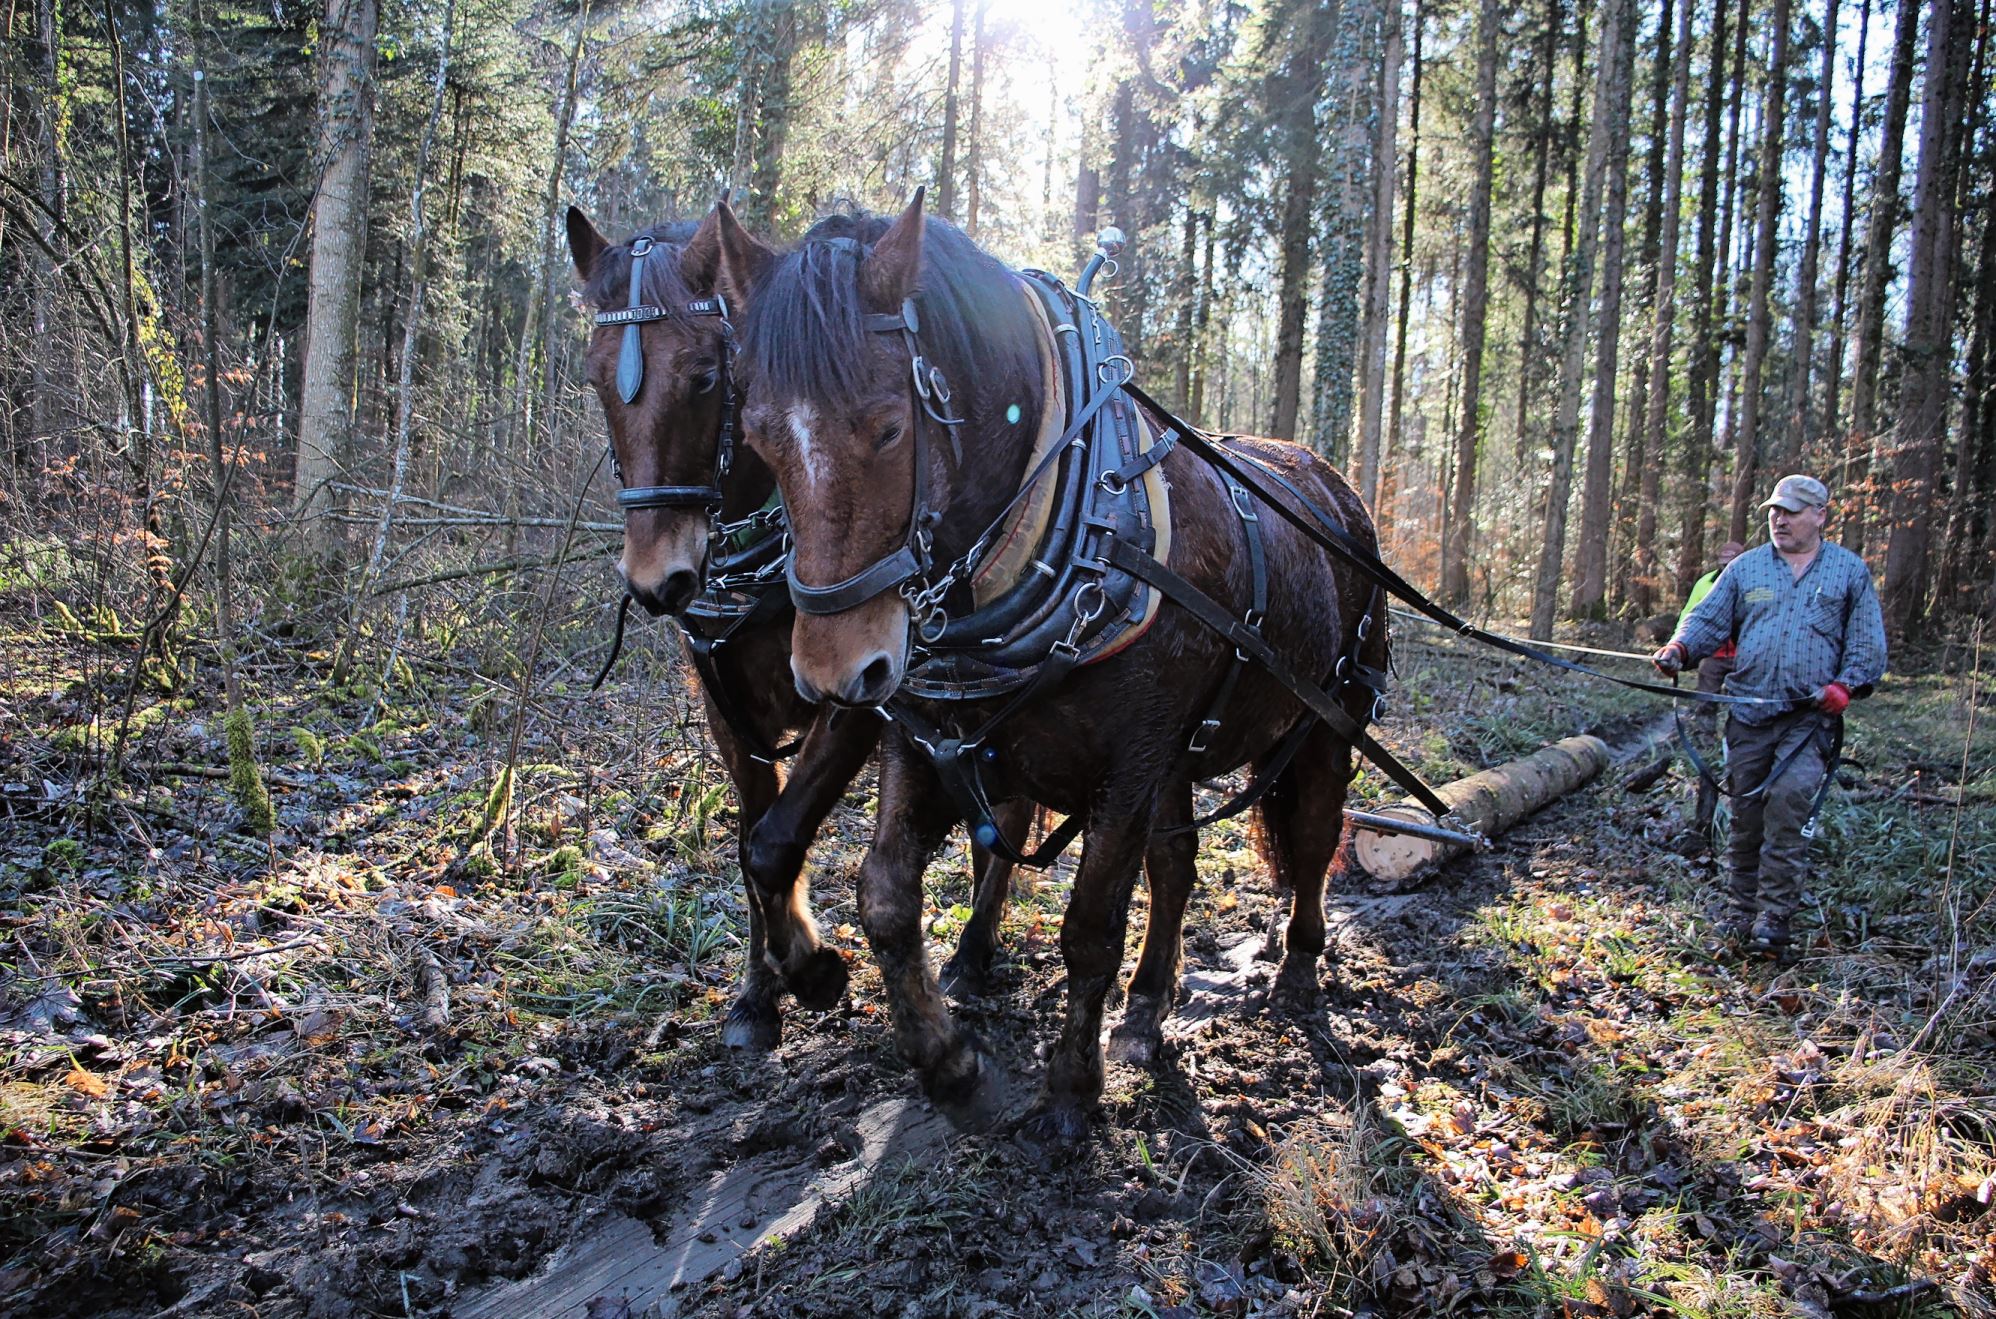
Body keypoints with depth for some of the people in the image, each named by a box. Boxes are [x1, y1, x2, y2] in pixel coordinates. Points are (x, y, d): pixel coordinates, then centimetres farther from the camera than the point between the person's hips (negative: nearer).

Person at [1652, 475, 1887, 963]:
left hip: (1809, 719, -2)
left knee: (1789, 803, -16)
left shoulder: (1850, 571, 10)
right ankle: (1739, 913, 17)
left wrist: (1844, 686, -8)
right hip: (1748, 713, 3)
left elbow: (1868, 643, 8)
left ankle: (1775, 919, -11)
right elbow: (1708, 619, 7)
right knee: (1744, 814, 6)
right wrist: (1678, 647, -14)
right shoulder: (1746, 567, 13)